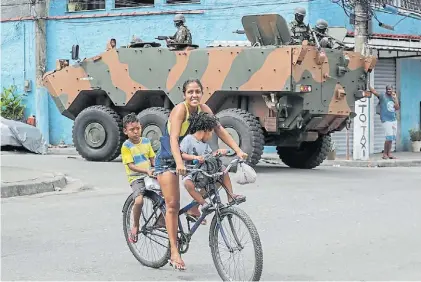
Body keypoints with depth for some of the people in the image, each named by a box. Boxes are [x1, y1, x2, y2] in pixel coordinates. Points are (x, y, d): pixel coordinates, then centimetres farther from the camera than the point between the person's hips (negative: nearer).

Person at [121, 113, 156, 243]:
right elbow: (131, 165, -14)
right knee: (139, 200, -29)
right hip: (136, 178, -5)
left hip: (150, 175, 5)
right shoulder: (126, 146, -7)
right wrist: (146, 171, -25)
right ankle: (135, 226, -5)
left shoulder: (146, 141, 9)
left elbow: (152, 159, 13)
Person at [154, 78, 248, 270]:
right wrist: (179, 163, -49)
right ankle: (174, 252, -7)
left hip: (189, 156, 6)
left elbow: (220, 130, -10)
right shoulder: (180, 110, -25)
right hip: (167, 160, -6)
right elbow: (174, 139, -35)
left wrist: (238, 151, -20)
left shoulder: (204, 109, -8)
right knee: (173, 204, -9)